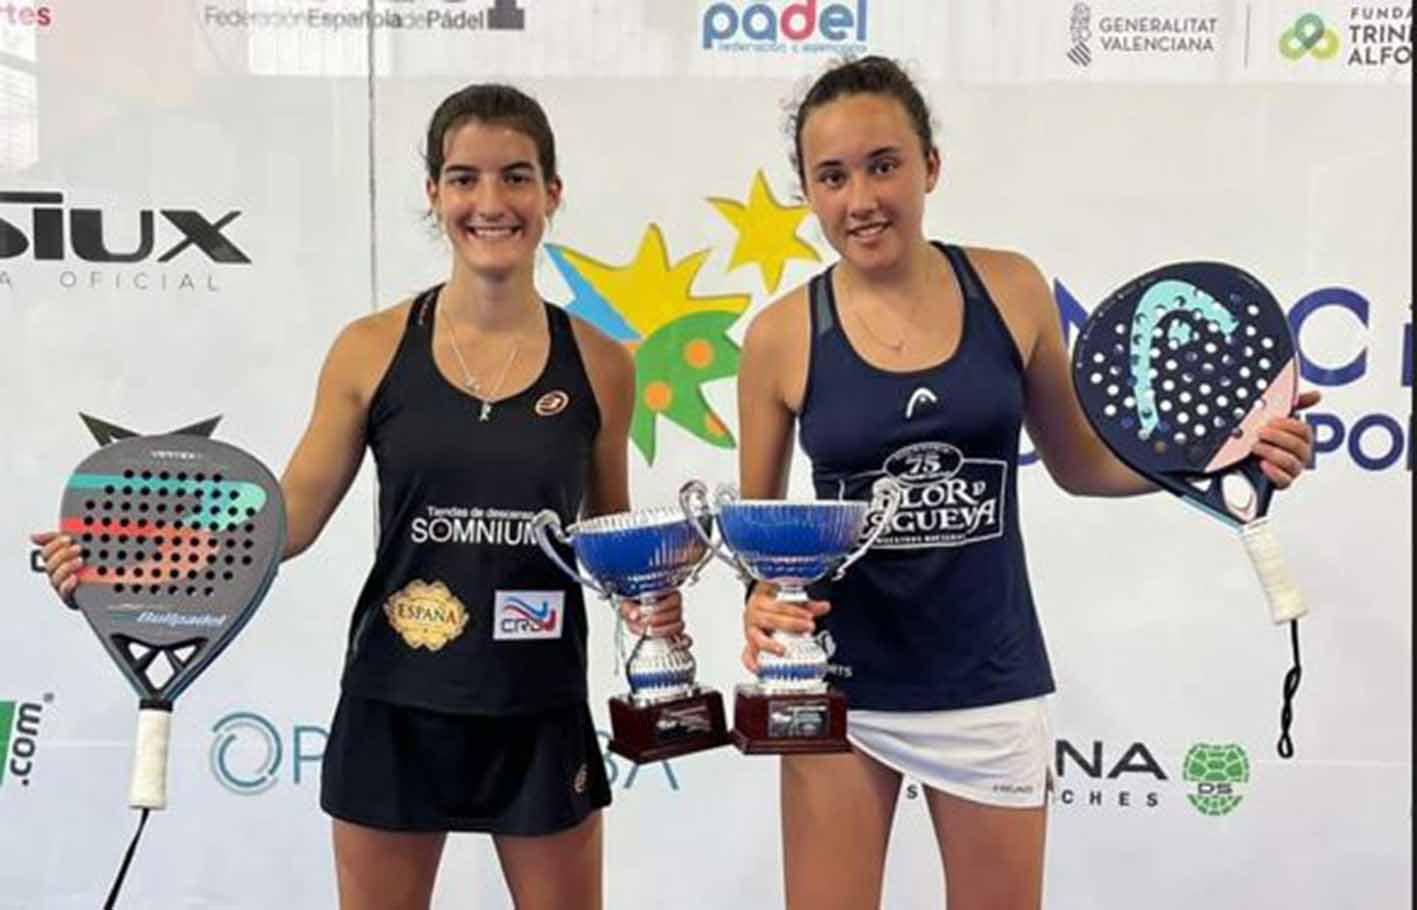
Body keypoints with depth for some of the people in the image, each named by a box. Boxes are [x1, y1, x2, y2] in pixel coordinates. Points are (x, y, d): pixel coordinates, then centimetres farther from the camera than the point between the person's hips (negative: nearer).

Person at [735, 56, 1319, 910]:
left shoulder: (1010, 289, -6)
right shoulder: (781, 335, -10)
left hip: (989, 684, 1)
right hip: (838, 686, -1)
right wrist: (762, 598, -20)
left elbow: (1078, 462, 5)